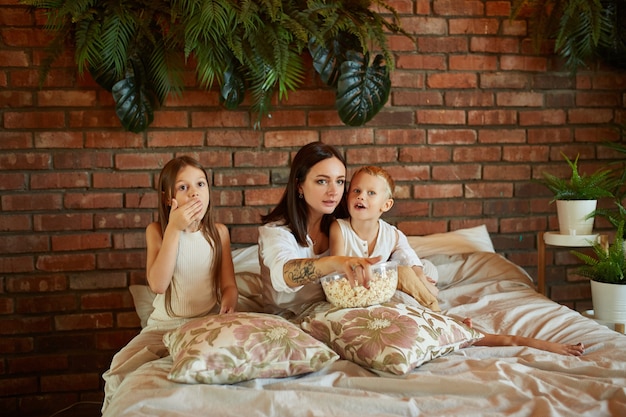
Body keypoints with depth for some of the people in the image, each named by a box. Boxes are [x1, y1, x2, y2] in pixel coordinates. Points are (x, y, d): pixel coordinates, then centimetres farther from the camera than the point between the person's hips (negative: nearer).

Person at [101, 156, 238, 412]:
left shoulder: (218, 232, -1)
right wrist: (174, 229, -23)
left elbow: (228, 284, 0)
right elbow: (158, 284, -20)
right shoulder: (157, 231, -6)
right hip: (164, 325, 0)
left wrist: (229, 302, -25)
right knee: (120, 371, -16)